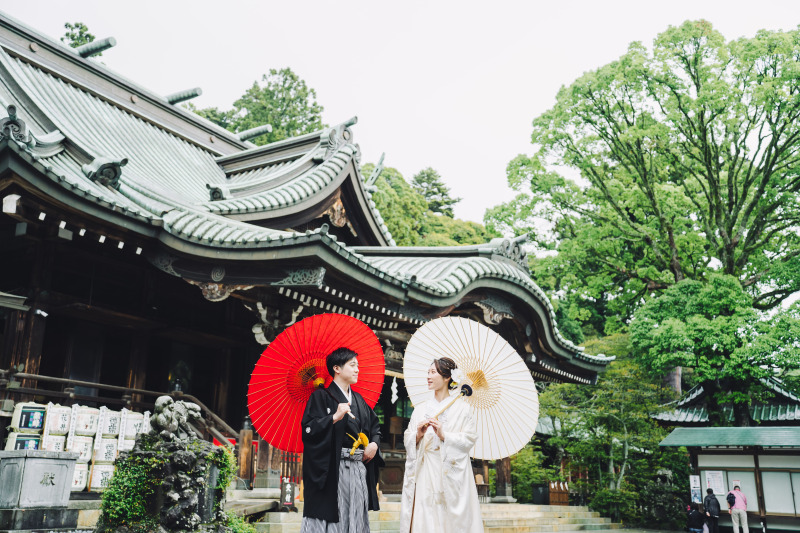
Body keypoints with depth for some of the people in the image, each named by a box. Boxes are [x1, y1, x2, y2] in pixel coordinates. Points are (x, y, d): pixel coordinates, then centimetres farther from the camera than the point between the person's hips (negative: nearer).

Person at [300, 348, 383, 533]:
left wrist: (374, 443, 7)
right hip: (332, 470, -6)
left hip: (359, 468, 7)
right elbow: (308, 429, -13)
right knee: (330, 518, -7)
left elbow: (374, 425, 25)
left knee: (355, 518, 8)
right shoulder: (322, 396, -4)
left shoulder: (358, 400, 17)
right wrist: (335, 417, -21)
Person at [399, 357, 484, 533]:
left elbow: (469, 439, -5)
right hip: (424, 473, 3)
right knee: (424, 517, -2)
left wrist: (443, 435, -15)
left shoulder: (462, 408, 2)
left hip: (451, 473, -3)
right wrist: (418, 435, -10)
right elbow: (407, 440, 10)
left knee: (451, 519, -5)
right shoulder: (420, 409, 13)